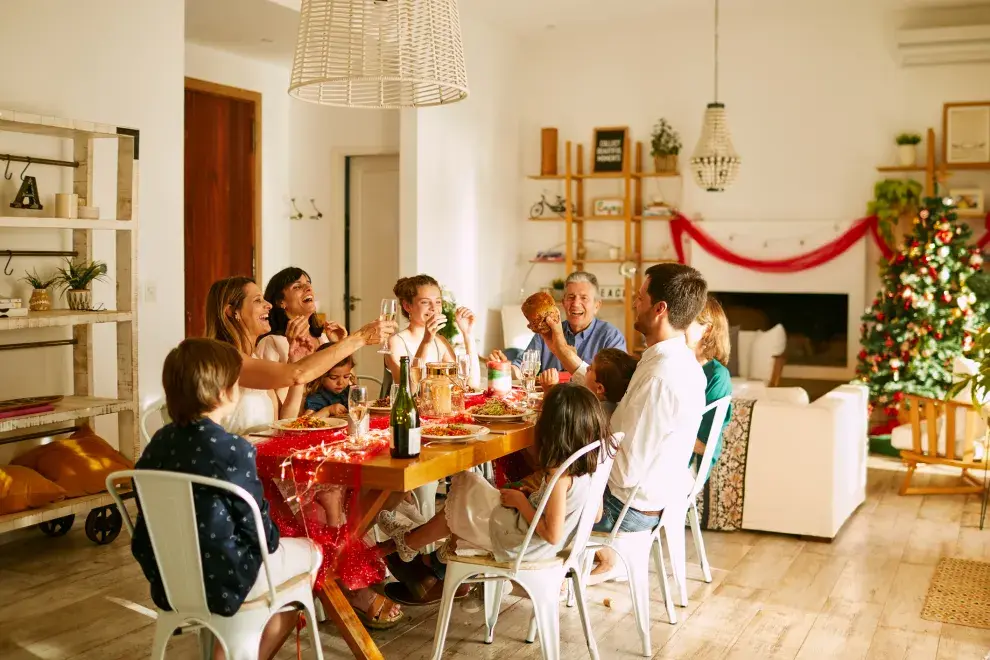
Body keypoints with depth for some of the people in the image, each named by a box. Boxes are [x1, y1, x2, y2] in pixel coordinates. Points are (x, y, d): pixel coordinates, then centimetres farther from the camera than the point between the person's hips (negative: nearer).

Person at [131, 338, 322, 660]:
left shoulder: (158, 443, -3)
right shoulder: (233, 450, -22)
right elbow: (257, 529, -15)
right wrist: (273, 540, 8)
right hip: (221, 583, -7)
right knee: (310, 551, 19)